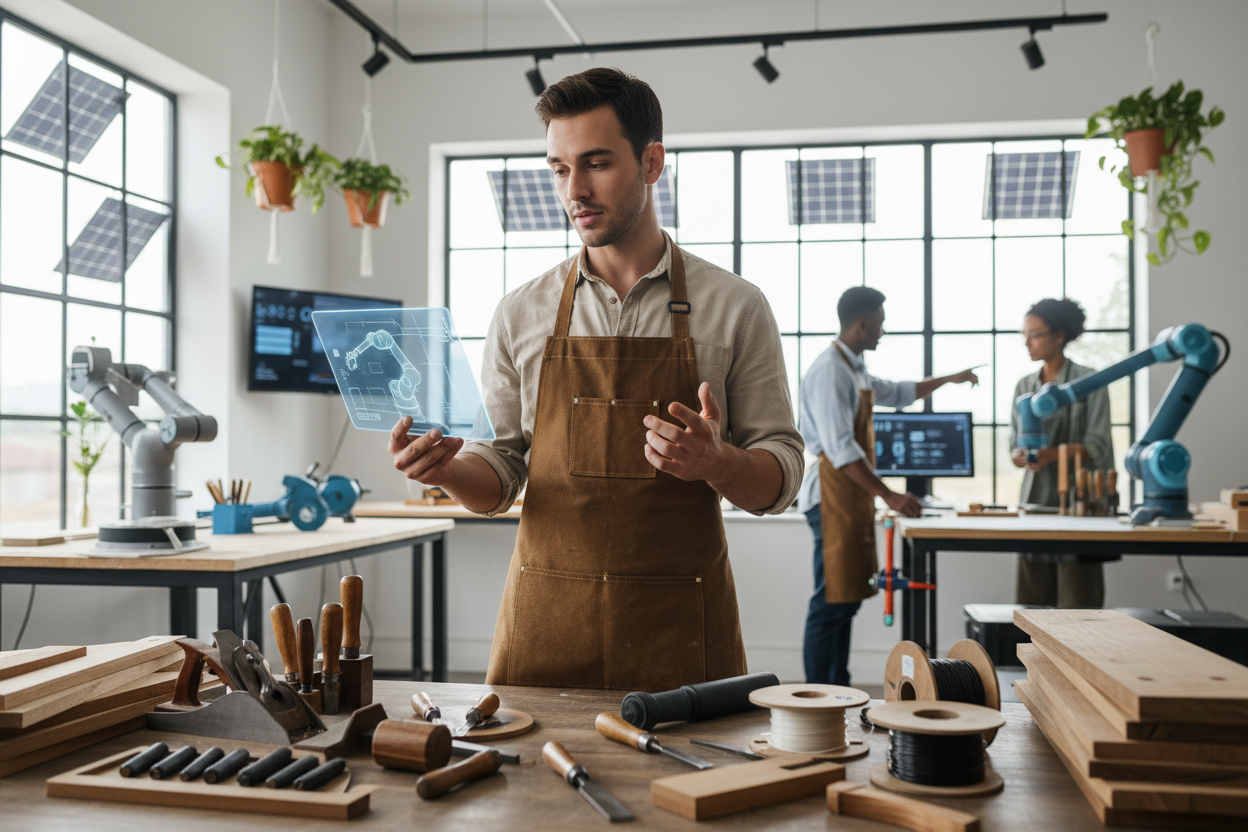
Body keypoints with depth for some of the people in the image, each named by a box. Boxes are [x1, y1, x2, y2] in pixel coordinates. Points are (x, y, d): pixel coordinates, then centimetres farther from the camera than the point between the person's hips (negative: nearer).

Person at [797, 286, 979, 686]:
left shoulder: (853, 369, 17)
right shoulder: (829, 371, -16)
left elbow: (897, 393, 37)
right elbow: (840, 449, -25)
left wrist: (949, 379, 38)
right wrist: (889, 496, -27)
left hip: (854, 498, 10)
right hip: (834, 495, -10)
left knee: (847, 600, 12)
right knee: (831, 604, -8)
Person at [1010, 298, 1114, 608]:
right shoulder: (1024, 386, 12)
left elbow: (1097, 445, -9)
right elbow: (1014, 444, 12)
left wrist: (1051, 454, -24)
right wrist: (1021, 456, -11)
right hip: (1035, 499, 5)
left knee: (1078, 601, -5)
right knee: (1031, 602, 2)